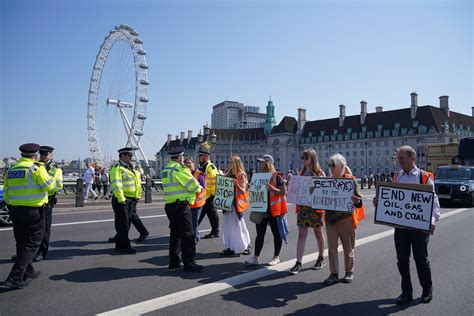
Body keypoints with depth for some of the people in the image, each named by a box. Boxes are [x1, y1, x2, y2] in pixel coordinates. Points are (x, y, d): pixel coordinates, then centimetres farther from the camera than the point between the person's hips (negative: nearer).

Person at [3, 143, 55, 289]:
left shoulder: (11, 170, 9)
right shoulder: (37, 168, -12)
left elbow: (6, 193, 12)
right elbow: (49, 186, -17)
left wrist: (11, 207, 22)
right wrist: (51, 177, 3)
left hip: (15, 210, 7)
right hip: (34, 211, -7)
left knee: (22, 243, 18)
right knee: (31, 244, 2)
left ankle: (28, 272, 30)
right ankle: (15, 278, -2)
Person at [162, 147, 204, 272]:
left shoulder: (165, 170, 15)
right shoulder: (178, 168, -13)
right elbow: (191, 183, -12)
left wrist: (196, 187, 14)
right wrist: (199, 188, 10)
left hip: (169, 204, 9)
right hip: (181, 205, -9)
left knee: (175, 233, 15)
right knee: (187, 234, -2)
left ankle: (174, 263, 21)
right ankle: (189, 263, 2)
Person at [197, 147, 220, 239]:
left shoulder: (211, 167, -15)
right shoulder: (201, 166, 14)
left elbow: (215, 181, -19)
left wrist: (213, 193, -19)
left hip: (209, 195, -9)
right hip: (203, 195, 9)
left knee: (212, 212, 1)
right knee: (201, 212, 16)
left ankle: (215, 232, 12)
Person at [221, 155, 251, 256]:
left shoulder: (241, 176, -7)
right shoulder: (227, 174, 10)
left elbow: (243, 191, -12)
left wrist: (236, 184, -27)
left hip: (236, 203, -6)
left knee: (238, 225, 0)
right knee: (228, 225, 7)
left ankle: (246, 246, 16)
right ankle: (230, 247, 15)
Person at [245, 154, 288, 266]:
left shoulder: (276, 176, -9)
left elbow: (283, 192, -12)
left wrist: (272, 189, -27)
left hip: (273, 210, -6)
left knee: (276, 233, 8)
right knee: (260, 233, 8)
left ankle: (276, 257, 20)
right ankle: (256, 257, 13)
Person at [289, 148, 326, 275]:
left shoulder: (320, 173, -5)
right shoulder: (301, 173, 10)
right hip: (302, 206, 4)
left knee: (318, 233, 12)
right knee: (301, 234, 1)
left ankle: (321, 259, 30)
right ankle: (299, 262, 3)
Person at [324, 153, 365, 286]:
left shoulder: (350, 180, -9)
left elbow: (358, 201, -10)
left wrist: (357, 202, -33)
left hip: (345, 218, -4)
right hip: (330, 218, 4)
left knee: (348, 248, 11)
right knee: (332, 247, 5)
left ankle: (349, 272, 28)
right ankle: (334, 274, 15)